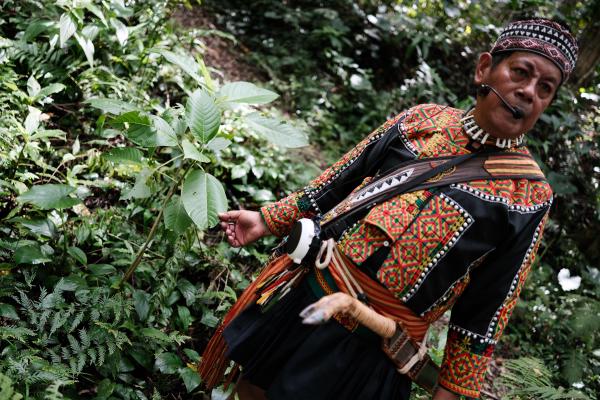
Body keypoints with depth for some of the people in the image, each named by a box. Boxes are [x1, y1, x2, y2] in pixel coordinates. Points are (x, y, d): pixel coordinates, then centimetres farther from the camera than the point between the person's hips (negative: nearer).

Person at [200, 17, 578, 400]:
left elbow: (488, 304, -3)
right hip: (305, 287, 4)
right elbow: (338, 181, 11)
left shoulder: (530, 195, -6)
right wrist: (268, 220, 10)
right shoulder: (423, 118, 2)